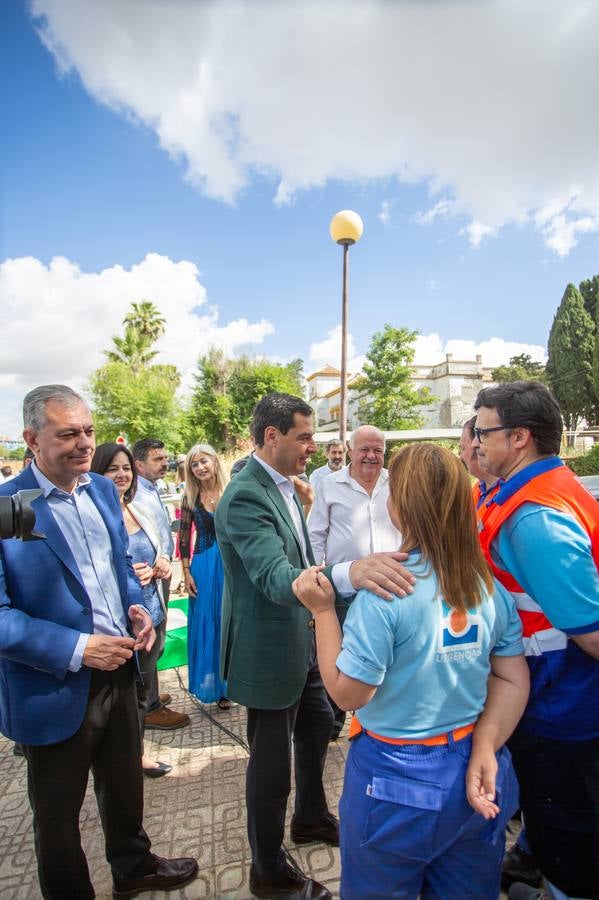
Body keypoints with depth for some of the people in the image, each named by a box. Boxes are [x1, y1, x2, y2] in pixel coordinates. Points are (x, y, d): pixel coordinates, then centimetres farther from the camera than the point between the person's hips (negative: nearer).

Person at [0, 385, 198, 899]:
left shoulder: (103, 489, 0)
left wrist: (138, 607, -6)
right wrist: (76, 649, -25)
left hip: (118, 670, 6)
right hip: (54, 689, -6)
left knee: (125, 784, 27)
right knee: (58, 813, 20)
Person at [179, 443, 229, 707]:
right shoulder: (190, 498, 0)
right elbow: (184, 538, 3)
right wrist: (186, 573, -2)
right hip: (204, 566, 1)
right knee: (207, 624, 9)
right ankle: (215, 685, 27)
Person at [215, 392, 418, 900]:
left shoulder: (283, 485, 2)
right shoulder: (245, 498, -28)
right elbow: (276, 577, -40)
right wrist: (348, 573, -55)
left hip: (300, 638, 9)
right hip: (269, 649, -9)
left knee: (318, 725, 27)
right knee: (272, 762, 11)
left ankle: (312, 818, 54)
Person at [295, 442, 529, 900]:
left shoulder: (384, 592, -26)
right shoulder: (492, 586, -7)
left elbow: (348, 693, -21)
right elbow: (514, 680, -3)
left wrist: (323, 610, -15)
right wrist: (484, 750, -4)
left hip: (398, 781, -4)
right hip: (474, 777, 5)